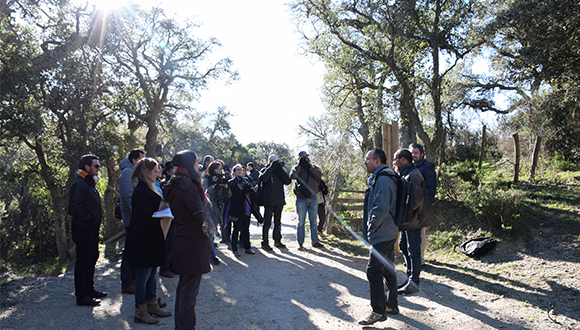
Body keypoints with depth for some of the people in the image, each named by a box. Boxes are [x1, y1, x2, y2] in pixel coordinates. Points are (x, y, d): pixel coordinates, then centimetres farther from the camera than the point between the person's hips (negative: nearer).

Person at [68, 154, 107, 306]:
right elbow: (73, 208, -25)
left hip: (91, 229, 10)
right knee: (83, 261, -3)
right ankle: (81, 296, 6)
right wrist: (89, 217, -21)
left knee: (92, 258, 18)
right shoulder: (79, 184, -17)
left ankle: (89, 289, 31)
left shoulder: (89, 183, 17)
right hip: (83, 229, -10)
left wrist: (97, 216, 14)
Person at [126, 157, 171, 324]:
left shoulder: (148, 189, 14)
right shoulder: (141, 191, -18)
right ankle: (140, 312, 13)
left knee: (151, 274, 17)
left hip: (151, 238, 10)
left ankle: (152, 306, 29)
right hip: (143, 239, -10)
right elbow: (148, 217, -22)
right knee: (143, 276, 1)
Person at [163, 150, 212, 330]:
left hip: (181, 238, 10)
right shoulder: (187, 184, -19)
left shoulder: (175, 184, 11)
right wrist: (204, 220, -3)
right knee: (190, 287, 0)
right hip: (193, 240, -10)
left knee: (184, 284, 20)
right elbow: (199, 215, -23)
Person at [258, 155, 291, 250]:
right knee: (267, 222, -4)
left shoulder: (279, 171, 14)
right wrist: (271, 167, -16)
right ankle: (264, 243, 1)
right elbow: (263, 179, -18)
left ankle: (277, 240, 22)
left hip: (279, 200, 5)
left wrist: (281, 169, -7)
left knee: (278, 222, 12)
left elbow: (288, 181, 1)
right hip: (269, 201, -5)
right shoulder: (264, 170, 3)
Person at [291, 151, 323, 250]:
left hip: (313, 198, 2)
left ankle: (314, 241, 18)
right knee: (301, 222, 0)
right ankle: (300, 243, 7)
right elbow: (292, 176, -17)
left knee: (313, 221, 8)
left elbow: (319, 176, -10)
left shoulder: (314, 167, 10)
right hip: (301, 199, -2)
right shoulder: (296, 168, 5)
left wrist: (309, 166, -14)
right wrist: (300, 164, -16)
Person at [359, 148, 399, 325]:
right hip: (388, 233, 11)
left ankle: (378, 311, 0)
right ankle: (392, 305, 28)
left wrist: (371, 226, -14)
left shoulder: (383, 180, -17)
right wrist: (371, 228, 17)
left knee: (373, 271, -7)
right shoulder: (380, 178, 17)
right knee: (387, 269, 17)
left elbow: (381, 208, -24)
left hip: (382, 235, -11)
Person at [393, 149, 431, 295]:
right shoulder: (405, 174, 14)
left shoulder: (413, 176, -19)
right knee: (403, 246, 17)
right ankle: (410, 277, 29)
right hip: (406, 221, 10)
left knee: (413, 251, -2)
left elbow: (416, 201, -25)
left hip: (413, 221, -10)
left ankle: (414, 283, 7)